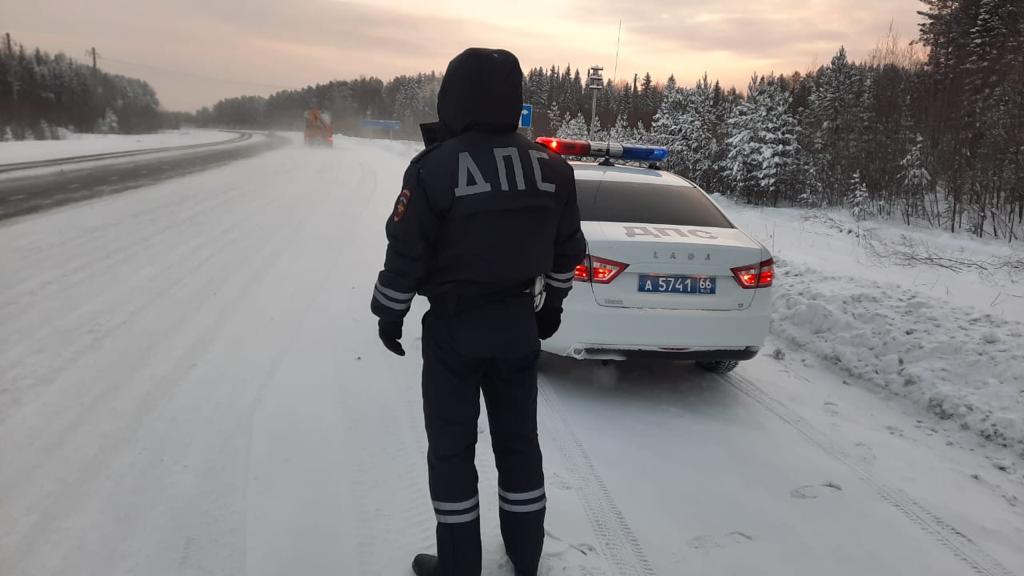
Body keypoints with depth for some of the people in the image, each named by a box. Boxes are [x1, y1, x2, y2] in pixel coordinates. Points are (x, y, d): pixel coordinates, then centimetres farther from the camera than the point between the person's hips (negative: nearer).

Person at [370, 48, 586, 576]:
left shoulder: (436, 167, -17)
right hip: (519, 325, 5)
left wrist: (389, 313, 3)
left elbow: (406, 252, -12)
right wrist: (551, 305, 22)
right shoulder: (551, 168, 0)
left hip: (454, 328, -5)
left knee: (451, 448, 10)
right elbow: (567, 251, 9)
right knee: (518, 440, 17)